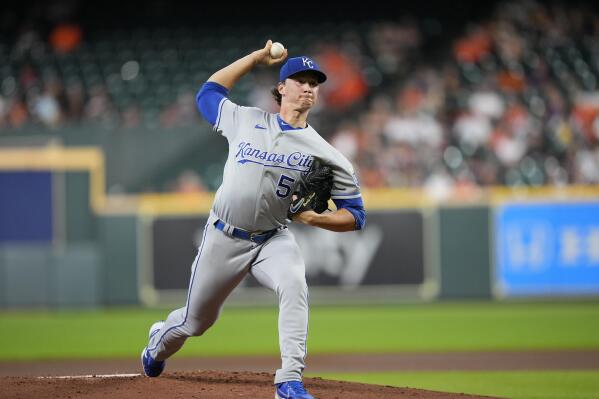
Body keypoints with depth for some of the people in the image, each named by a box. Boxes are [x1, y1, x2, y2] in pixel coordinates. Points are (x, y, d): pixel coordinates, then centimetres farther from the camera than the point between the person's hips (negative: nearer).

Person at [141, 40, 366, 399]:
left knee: (294, 286, -33)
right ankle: (160, 341, 48)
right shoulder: (246, 120, 2)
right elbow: (208, 92, 19)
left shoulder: (323, 153, -4)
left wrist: (314, 218, -21)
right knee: (197, 321, 11)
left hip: (273, 241, -1)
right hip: (223, 238, 1)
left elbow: (355, 216, -2)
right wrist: (256, 58, 15)